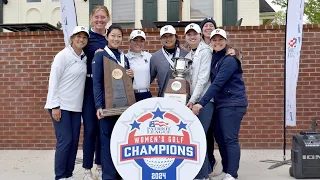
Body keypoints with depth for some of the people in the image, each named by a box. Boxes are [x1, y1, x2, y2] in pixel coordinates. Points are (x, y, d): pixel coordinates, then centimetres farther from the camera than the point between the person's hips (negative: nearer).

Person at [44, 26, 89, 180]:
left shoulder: (84, 58, 10)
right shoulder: (63, 55, -9)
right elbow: (53, 81, -12)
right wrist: (55, 106, -16)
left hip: (76, 106, 7)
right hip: (61, 105, -7)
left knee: (74, 140, 7)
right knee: (65, 140, -8)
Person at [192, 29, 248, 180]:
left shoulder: (230, 60, -14)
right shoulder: (214, 58, 13)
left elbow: (217, 84, -21)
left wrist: (201, 103, -25)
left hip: (233, 104, -9)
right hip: (221, 104, 9)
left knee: (230, 139, -9)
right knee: (219, 137, 11)